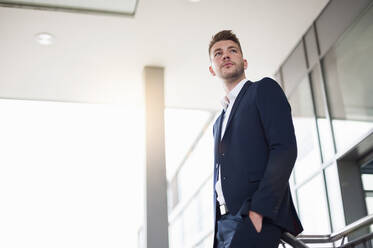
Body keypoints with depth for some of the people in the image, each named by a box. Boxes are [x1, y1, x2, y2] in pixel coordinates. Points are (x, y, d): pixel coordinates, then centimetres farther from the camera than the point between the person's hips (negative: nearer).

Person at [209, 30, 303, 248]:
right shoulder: (219, 122, 27)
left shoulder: (265, 89, 5)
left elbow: (285, 149, -9)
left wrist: (258, 210, -18)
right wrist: (218, 228, 12)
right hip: (224, 222, 7)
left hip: (259, 217, -7)